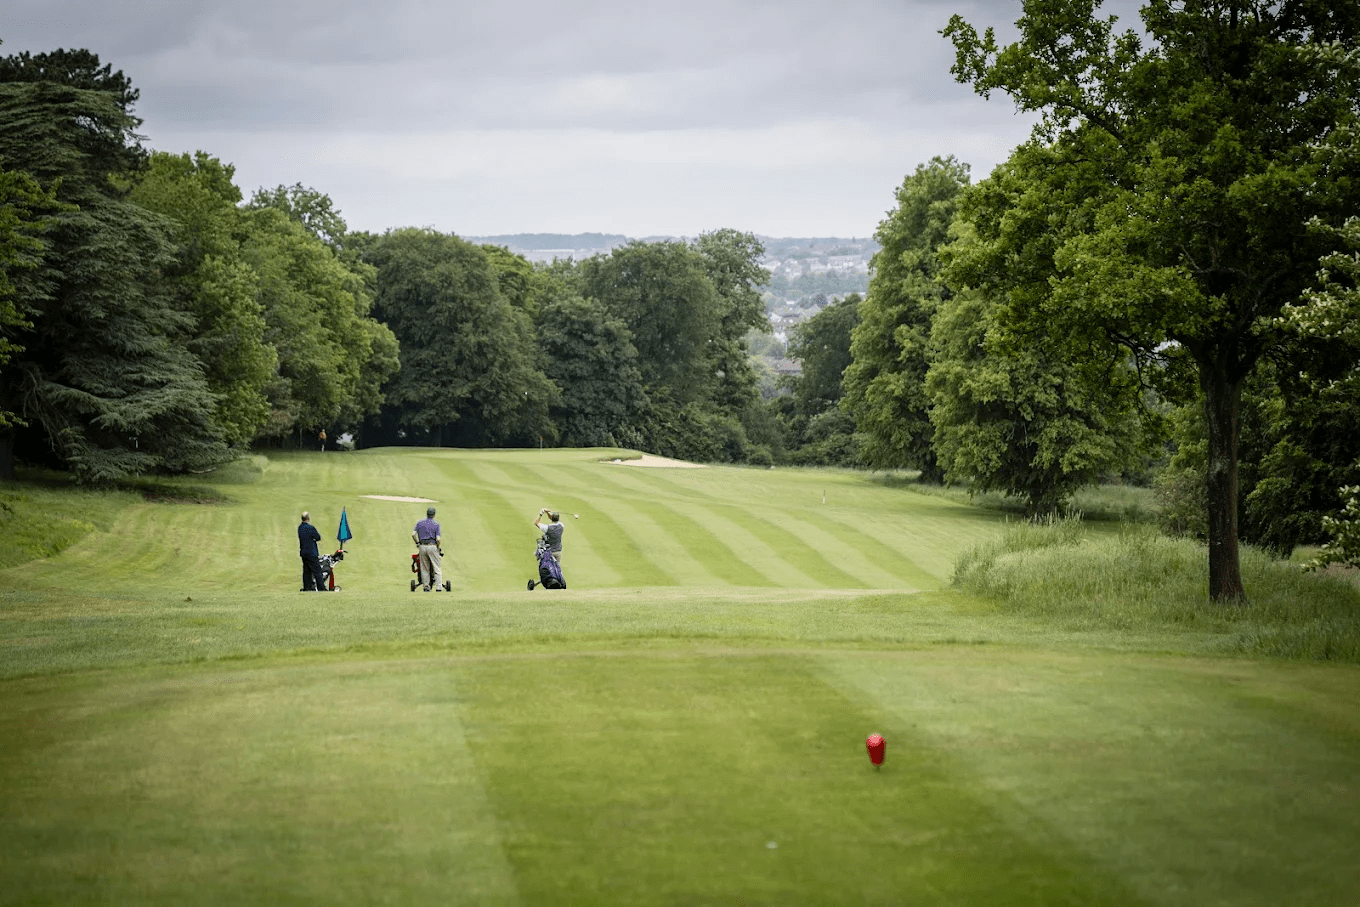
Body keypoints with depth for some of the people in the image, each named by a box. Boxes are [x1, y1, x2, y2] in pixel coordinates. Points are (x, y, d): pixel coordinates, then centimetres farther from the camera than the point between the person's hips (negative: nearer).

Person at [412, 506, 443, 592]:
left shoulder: (420, 522, 9)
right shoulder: (436, 524, -1)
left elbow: (413, 534, 0)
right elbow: (438, 539, -8)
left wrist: (417, 543, 14)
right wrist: (439, 548, 7)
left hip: (422, 546, 3)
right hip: (432, 545, -3)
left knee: (425, 568, 10)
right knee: (437, 568, -1)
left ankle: (426, 586, 11)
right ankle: (438, 587, -8)